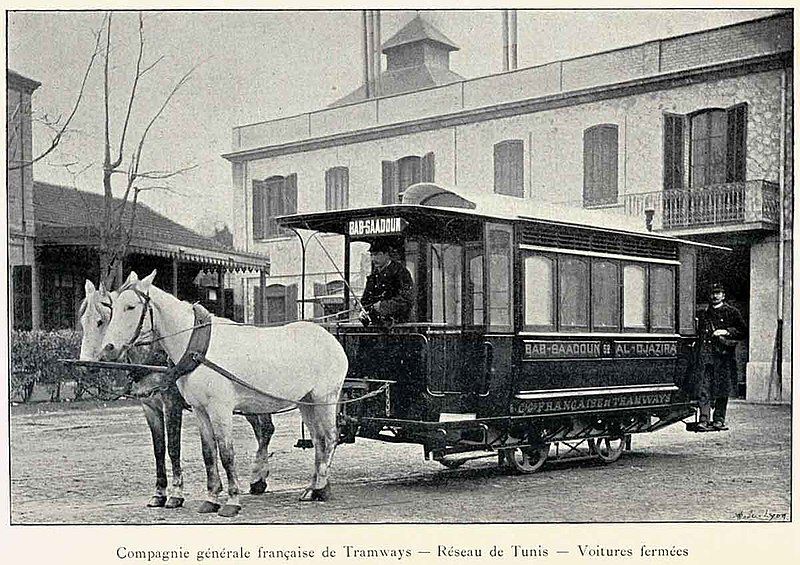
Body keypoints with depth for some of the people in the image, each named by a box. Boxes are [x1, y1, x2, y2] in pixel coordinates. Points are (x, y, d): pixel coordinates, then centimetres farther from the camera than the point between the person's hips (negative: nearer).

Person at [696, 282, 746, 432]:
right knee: (705, 389, -7)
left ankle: (719, 420, 9)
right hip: (707, 354, 2)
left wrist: (726, 332, -8)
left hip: (724, 354, -2)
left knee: (723, 389, 1)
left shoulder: (732, 312, 8)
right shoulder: (705, 314, 17)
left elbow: (743, 331, 4)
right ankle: (704, 420, -11)